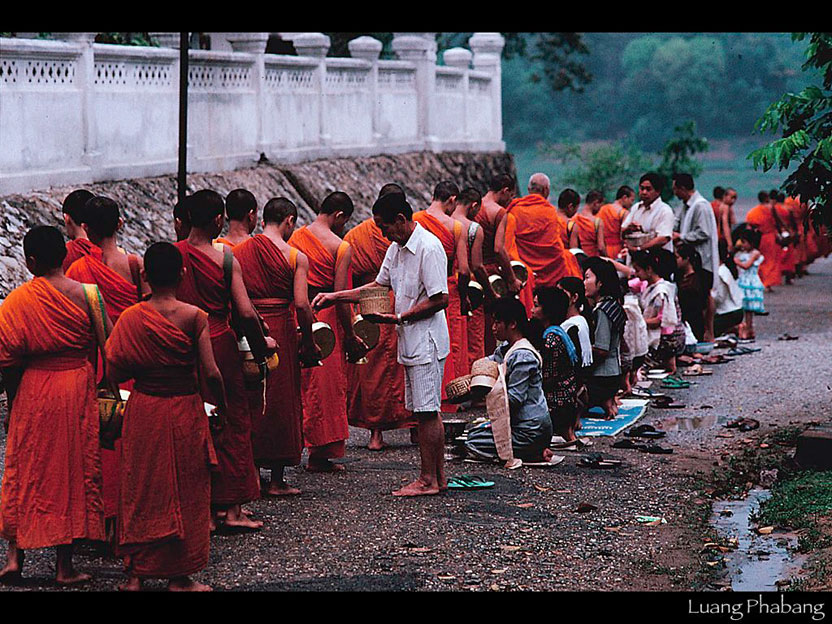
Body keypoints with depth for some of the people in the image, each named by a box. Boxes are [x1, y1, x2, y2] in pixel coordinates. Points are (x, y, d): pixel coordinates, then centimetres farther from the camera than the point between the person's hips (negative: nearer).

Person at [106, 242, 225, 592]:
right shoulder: (194, 317, -11)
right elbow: (211, 372, -13)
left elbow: (115, 373, -7)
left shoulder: (131, 317, -7)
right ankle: (179, 577, 14)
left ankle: (135, 573, 16)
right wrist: (221, 404, 4)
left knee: (142, 488, 13)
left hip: (143, 410, 2)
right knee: (185, 492, 9)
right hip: (184, 412, -2)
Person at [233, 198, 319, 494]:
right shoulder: (296, 257, -6)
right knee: (281, 403, 6)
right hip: (280, 331, -3)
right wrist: (308, 343, -2)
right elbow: (302, 305, -13)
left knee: (248, 402, 14)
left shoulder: (237, 252, 5)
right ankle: (277, 481, 11)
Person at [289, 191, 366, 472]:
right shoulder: (341, 246, -10)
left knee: (300, 383, 15)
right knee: (326, 387, 4)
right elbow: (340, 295, -13)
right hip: (325, 318, -6)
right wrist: (350, 335, -5)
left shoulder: (295, 238, 7)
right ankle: (321, 453, 8)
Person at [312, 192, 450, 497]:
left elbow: (440, 299, -21)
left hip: (426, 342, -10)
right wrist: (335, 297, 15)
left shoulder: (429, 248, -18)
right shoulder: (397, 248, 12)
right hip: (411, 342, 10)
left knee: (427, 411, -5)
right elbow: (379, 285, 22)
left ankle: (428, 480, 1)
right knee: (425, 411, 12)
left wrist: (397, 318, -19)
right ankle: (439, 476, 17)